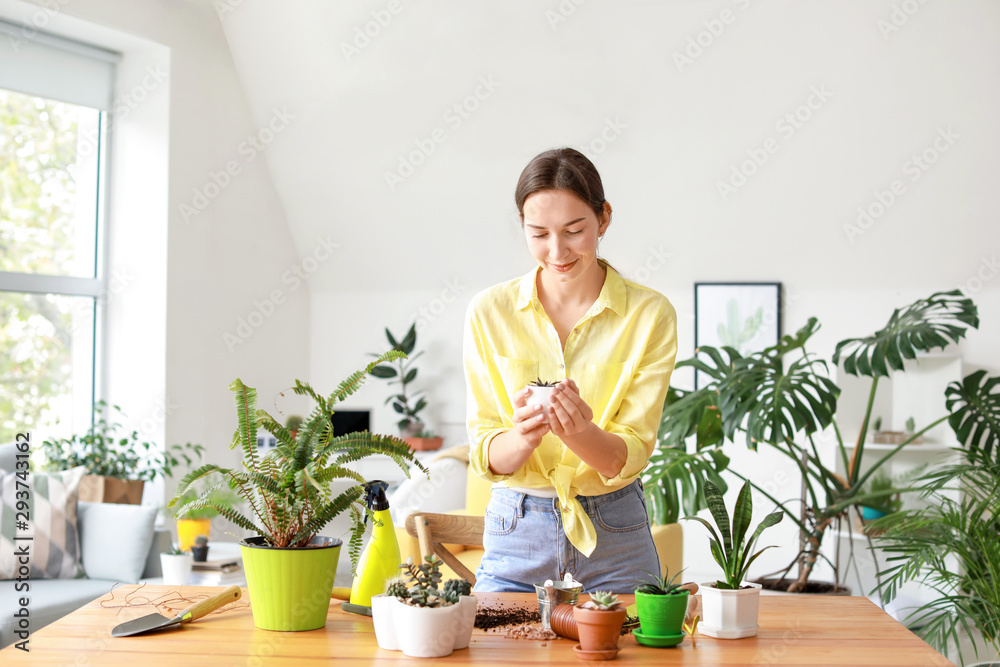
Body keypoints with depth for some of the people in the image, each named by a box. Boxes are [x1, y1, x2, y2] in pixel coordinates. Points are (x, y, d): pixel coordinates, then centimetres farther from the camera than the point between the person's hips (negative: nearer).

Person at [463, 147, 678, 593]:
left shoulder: (649, 314, -7)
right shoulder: (489, 311, -4)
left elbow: (629, 456, -9)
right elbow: (485, 456, -5)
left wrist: (580, 433, -30)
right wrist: (523, 436, -27)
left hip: (615, 542, 0)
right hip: (515, 539, 1)